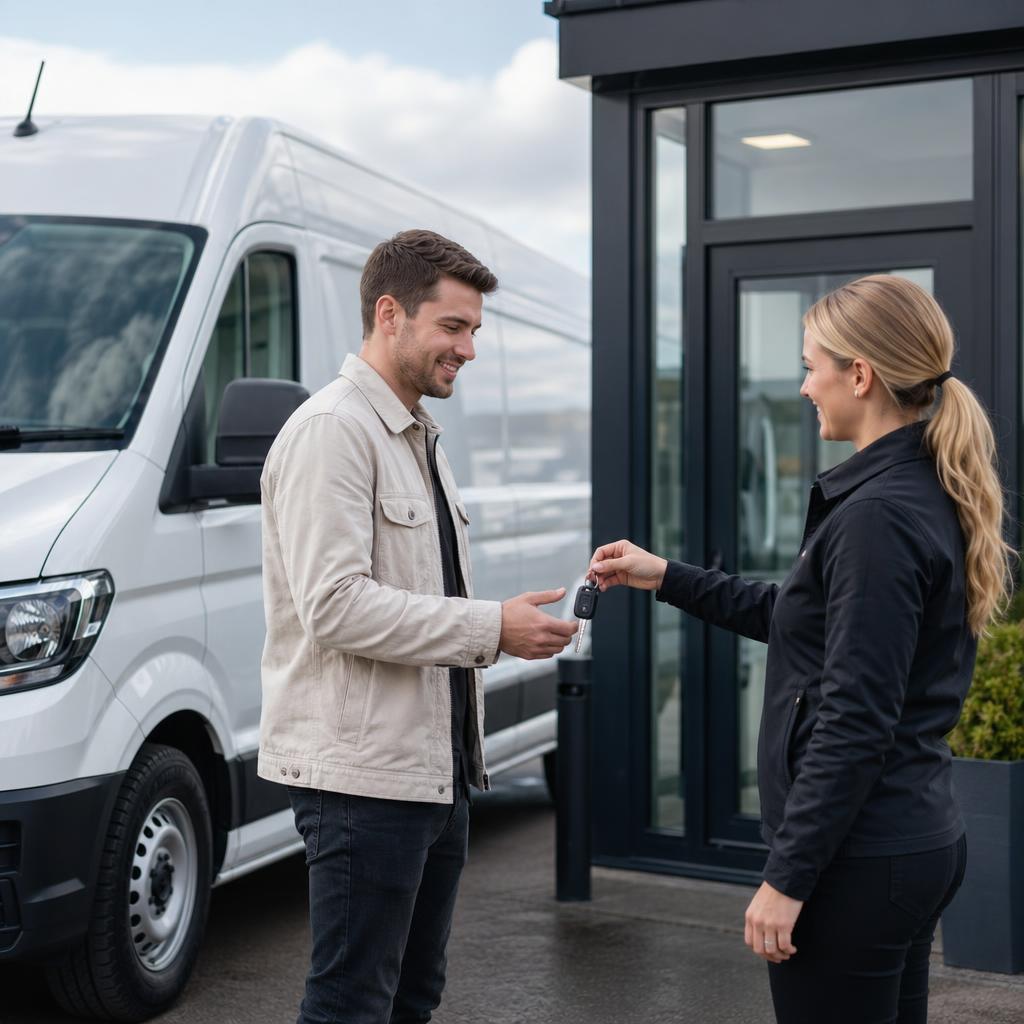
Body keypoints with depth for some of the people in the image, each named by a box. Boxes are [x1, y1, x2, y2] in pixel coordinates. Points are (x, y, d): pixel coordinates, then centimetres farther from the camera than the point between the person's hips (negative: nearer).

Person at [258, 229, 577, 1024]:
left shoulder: (419, 438, 17)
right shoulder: (332, 430, -13)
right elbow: (335, 606, -23)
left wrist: (509, 628, 8)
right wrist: (491, 629, -20)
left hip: (437, 765, 10)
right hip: (363, 772, -10)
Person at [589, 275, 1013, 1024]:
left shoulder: (878, 516, -20)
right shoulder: (927, 497, 10)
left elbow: (855, 724, -23)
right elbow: (805, 618, 21)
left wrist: (787, 877, -18)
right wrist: (666, 578, 22)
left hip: (859, 853, -10)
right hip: (920, 836, 10)